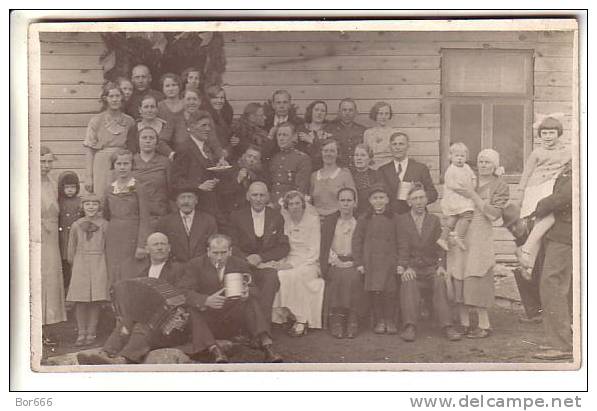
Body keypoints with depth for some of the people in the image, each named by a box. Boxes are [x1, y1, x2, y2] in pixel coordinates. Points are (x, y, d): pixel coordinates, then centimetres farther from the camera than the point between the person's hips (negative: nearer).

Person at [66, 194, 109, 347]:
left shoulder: (104, 225, 3)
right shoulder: (76, 225, 6)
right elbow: (72, 247, 15)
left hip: (99, 264, -1)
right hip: (80, 265, 1)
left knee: (96, 300, -3)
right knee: (80, 301, -4)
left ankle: (91, 333, 6)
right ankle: (81, 333, 5)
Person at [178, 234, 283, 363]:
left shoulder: (240, 265, 8)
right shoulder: (195, 265, 0)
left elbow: (254, 290, -2)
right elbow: (182, 291, -15)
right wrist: (206, 300, -34)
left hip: (232, 320, 2)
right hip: (207, 319, -1)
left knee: (251, 302, -23)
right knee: (192, 308, -30)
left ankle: (266, 347, -34)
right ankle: (214, 350, -43)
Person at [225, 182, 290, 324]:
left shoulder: (277, 217, 11)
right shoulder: (237, 216, 10)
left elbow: (284, 247, 5)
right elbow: (232, 246, 5)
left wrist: (261, 257, -10)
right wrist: (247, 258, -15)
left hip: (267, 264, 0)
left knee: (271, 277, -34)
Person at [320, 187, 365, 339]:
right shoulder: (329, 221, 13)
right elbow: (324, 246, 9)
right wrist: (324, 267, -6)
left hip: (353, 264, 0)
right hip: (334, 264, 0)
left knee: (354, 277, -32)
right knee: (336, 278, -31)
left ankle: (352, 321, -22)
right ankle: (336, 321, -21)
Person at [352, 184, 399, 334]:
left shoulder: (394, 219, 8)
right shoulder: (364, 219, 8)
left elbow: (399, 242, 9)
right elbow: (356, 241, 7)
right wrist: (358, 263, 0)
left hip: (390, 262, 0)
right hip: (371, 263, 0)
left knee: (390, 291, -4)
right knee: (375, 291, -3)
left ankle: (390, 321, 9)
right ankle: (379, 321, 10)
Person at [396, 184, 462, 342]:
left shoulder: (434, 220, 15)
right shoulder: (401, 220, 8)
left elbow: (440, 246, 7)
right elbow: (402, 247, -1)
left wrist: (441, 266, -11)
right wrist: (405, 267, -18)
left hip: (431, 268, 2)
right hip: (411, 268, -2)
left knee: (440, 281, -28)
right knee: (409, 282, -33)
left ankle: (447, 326, -33)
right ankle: (409, 327, -37)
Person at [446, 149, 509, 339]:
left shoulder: (500, 186, 5)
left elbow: (494, 213, -7)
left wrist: (473, 196, -11)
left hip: (480, 235, -4)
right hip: (459, 233, 4)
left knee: (476, 279, -10)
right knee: (458, 279, 0)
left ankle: (484, 325, -1)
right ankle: (464, 323, 7)